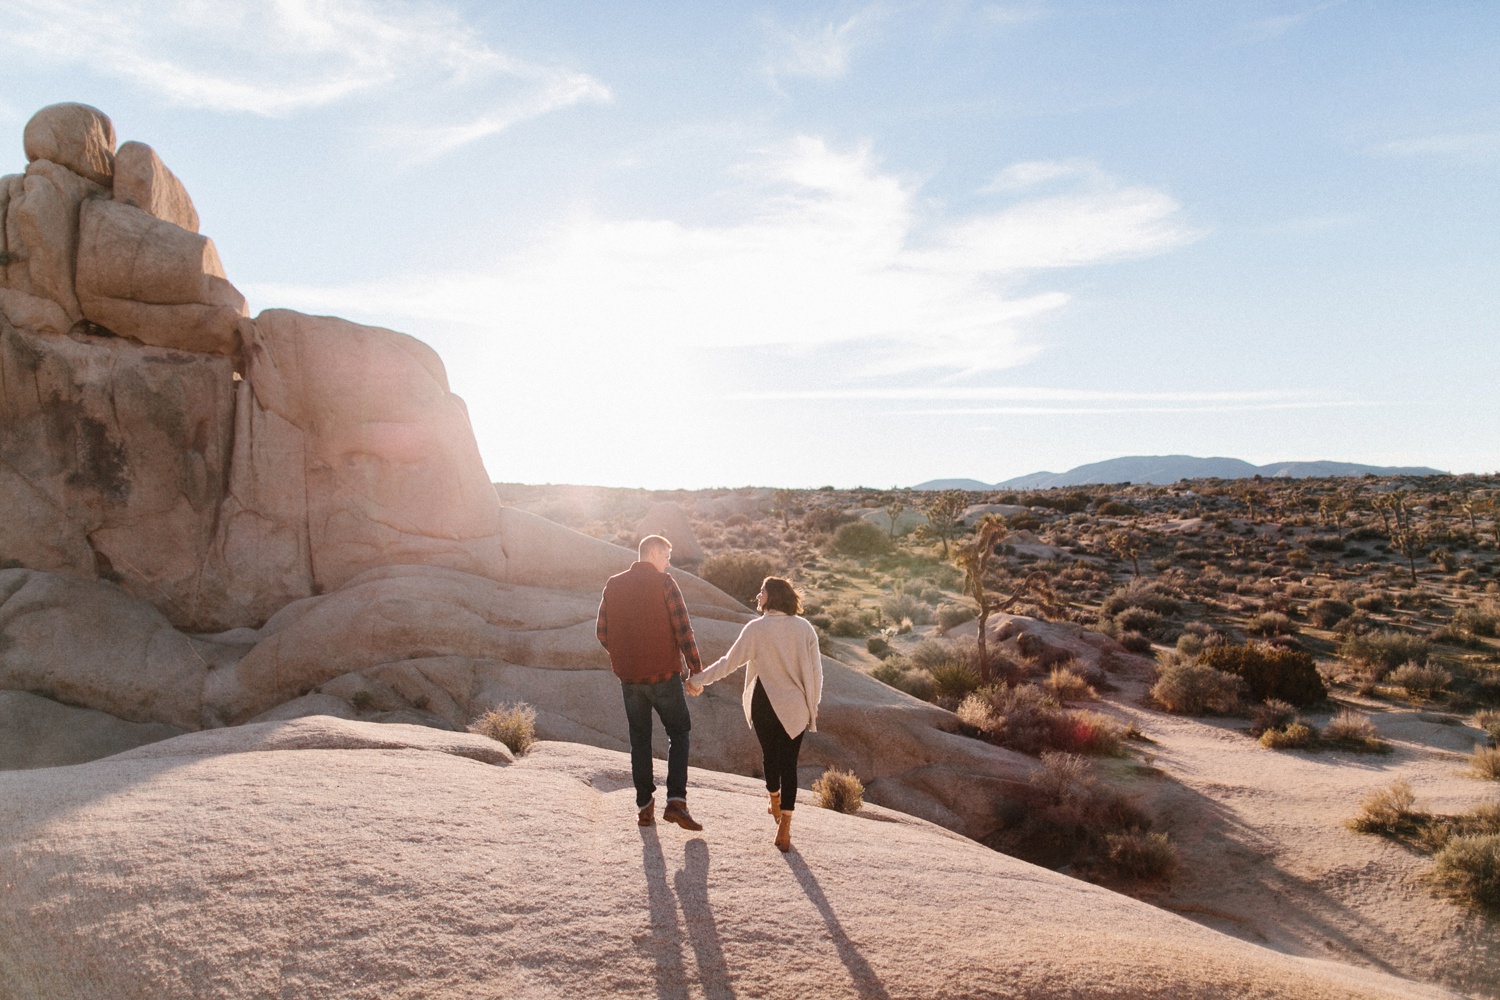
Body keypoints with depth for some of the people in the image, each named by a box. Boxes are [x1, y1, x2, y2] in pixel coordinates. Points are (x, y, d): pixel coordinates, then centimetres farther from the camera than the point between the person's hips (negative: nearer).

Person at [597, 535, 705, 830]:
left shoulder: (613, 585, 5)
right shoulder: (664, 583, -8)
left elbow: (602, 632, 7)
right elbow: (683, 630, -13)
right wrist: (696, 670, -8)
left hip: (629, 677, 4)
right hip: (663, 675, -4)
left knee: (639, 739, 16)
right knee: (678, 733, 11)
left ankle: (645, 806, 18)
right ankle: (676, 801, -1)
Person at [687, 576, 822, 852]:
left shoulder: (756, 629, -12)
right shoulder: (805, 628, -5)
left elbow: (729, 662, -8)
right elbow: (815, 671, -1)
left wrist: (699, 680, 5)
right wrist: (813, 704, 12)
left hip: (764, 705, -1)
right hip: (795, 708, 1)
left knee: (770, 757, 20)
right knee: (788, 764, 3)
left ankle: (775, 805, 43)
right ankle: (784, 828, -2)